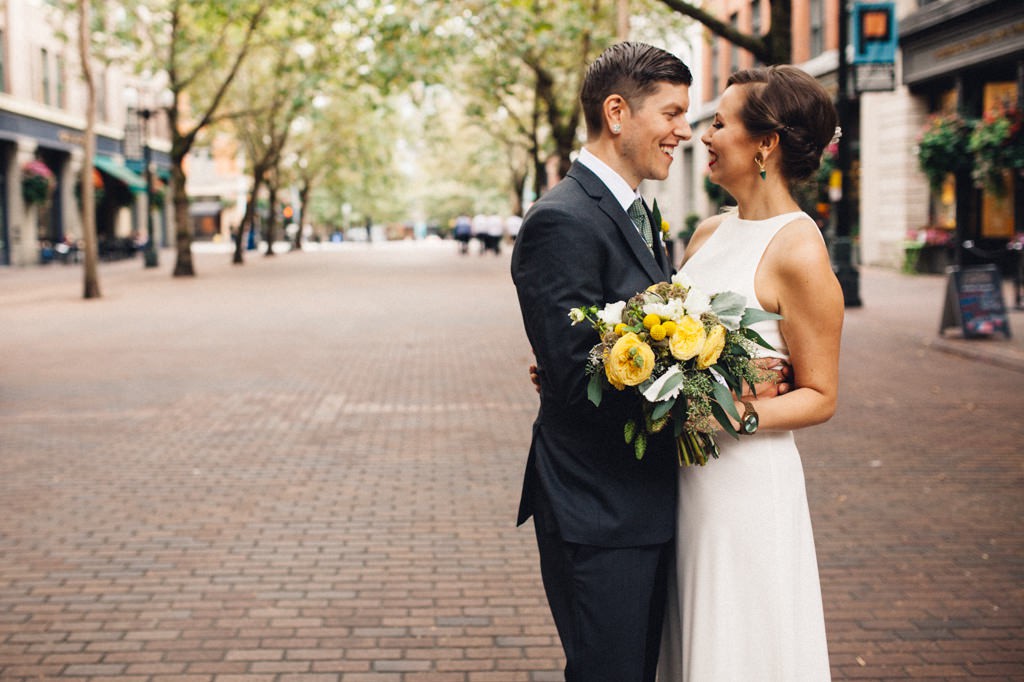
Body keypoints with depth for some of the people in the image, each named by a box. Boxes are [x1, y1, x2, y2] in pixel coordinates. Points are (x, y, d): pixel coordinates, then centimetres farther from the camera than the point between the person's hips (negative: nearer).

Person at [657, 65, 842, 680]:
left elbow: (821, 397, -11)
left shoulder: (798, 252, -14)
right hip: (684, 476, 7)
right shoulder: (711, 232, 8)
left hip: (747, 481, -7)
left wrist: (742, 415, -26)